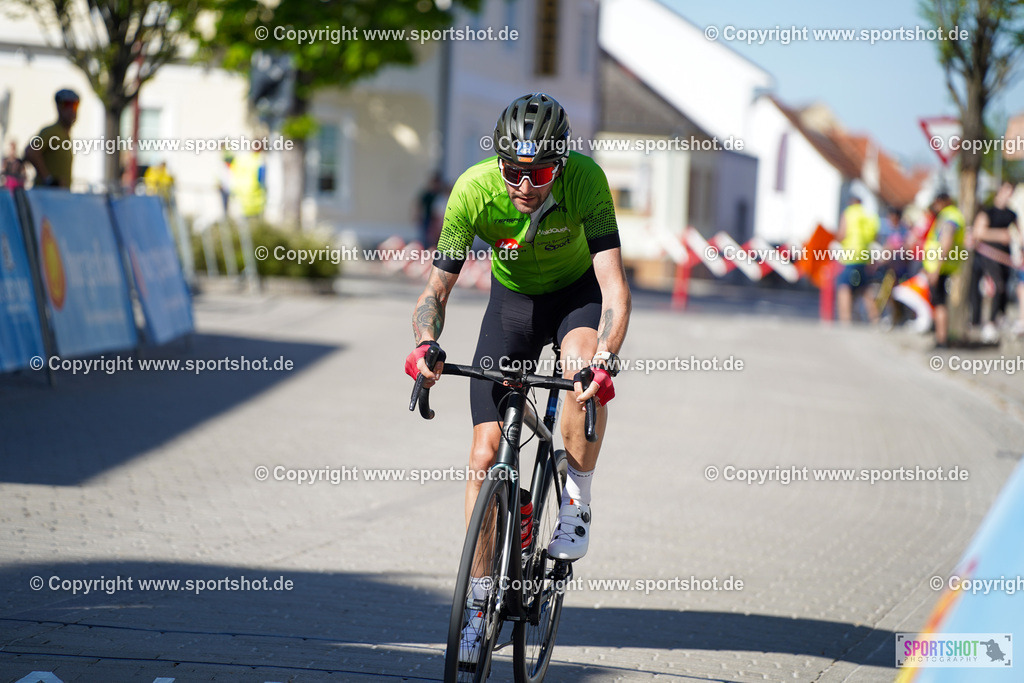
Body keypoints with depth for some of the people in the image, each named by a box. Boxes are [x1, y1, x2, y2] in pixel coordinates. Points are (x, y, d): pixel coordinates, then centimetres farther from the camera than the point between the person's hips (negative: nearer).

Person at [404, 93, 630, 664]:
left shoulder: (585, 180, -32)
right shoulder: (474, 189, -28)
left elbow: (615, 286, -38)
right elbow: (438, 286, -22)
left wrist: (605, 359, -54)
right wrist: (426, 343, -42)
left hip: (578, 292, -2)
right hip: (514, 296, 2)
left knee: (585, 371, -37)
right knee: (487, 451, -7)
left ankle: (577, 505, -13)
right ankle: (479, 601, 5)